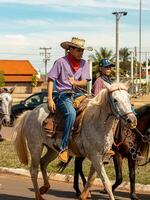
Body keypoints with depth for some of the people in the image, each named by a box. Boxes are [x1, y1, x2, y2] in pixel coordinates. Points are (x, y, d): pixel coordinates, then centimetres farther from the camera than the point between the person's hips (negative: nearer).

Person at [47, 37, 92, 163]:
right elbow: (51, 80, -3)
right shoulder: (61, 62, -3)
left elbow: (84, 82, 4)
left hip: (77, 93, 6)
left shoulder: (83, 63, 11)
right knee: (71, 113, -35)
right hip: (63, 94, -6)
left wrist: (75, 82, -20)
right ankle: (63, 147, -28)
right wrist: (50, 99, -12)